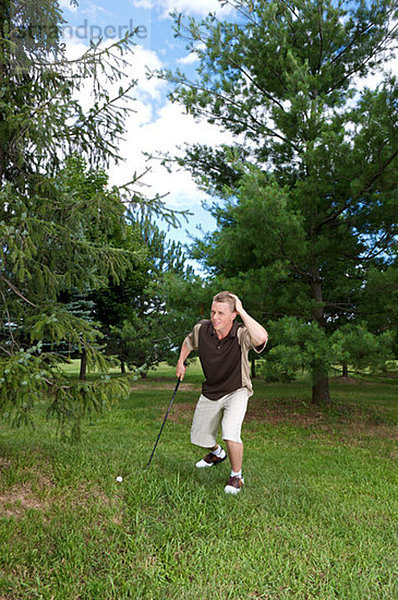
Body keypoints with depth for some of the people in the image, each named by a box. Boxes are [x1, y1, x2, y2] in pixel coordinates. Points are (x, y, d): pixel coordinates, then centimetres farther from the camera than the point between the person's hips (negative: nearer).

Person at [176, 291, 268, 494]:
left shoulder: (241, 334, -27)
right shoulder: (201, 329, -15)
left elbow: (261, 338, -51)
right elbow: (188, 342, 10)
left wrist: (241, 310, -43)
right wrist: (181, 361, 11)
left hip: (236, 391, -4)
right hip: (210, 392, 5)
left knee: (230, 433, -26)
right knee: (199, 437, 14)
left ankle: (236, 476, 3)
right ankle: (217, 453, 51)